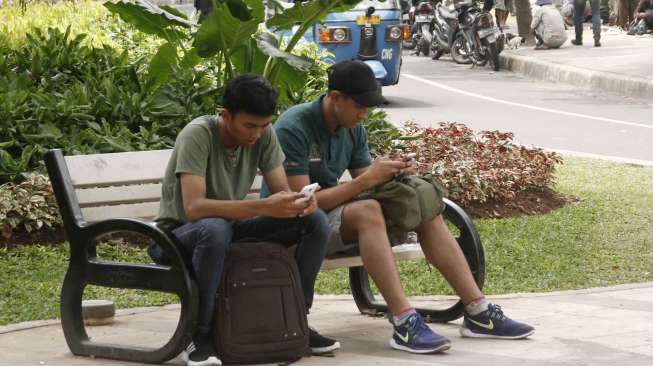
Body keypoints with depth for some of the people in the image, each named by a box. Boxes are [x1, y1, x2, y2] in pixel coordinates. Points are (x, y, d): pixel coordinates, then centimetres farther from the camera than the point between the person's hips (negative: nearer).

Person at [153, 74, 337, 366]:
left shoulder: (264, 134, -7)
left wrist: (298, 201, -29)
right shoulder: (198, 135, -25)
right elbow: (193, 208, -35)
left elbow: (281, 190, -4)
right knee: (215, 229, -41)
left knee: (316, 221, -12)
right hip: (179, 234, -6)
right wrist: (263, 207, -43)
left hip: (233, 225, 6)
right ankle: (199, 334, -25)